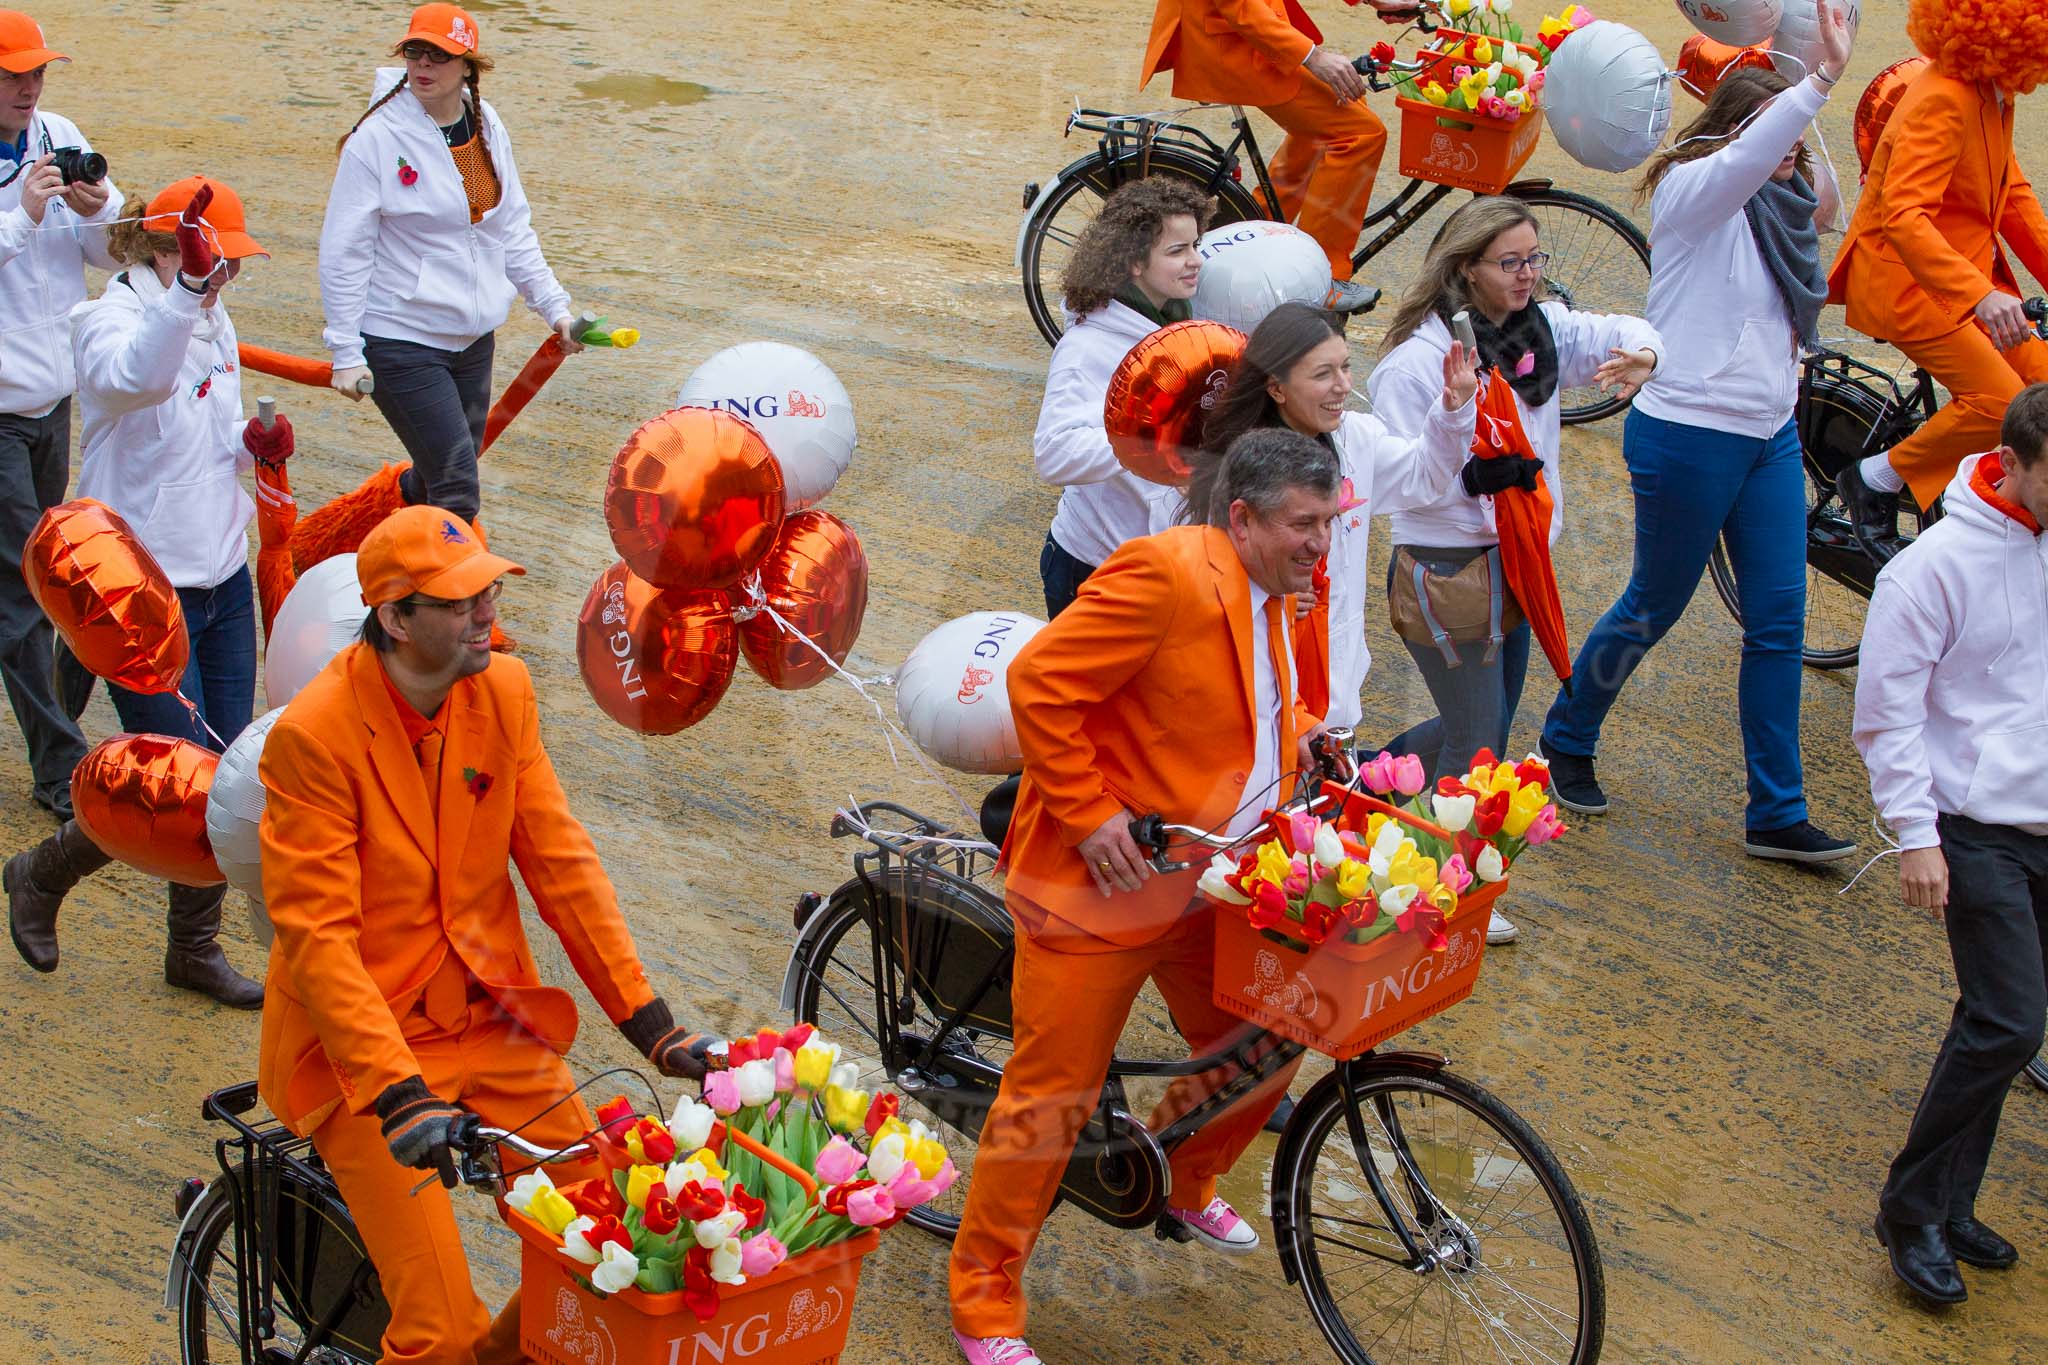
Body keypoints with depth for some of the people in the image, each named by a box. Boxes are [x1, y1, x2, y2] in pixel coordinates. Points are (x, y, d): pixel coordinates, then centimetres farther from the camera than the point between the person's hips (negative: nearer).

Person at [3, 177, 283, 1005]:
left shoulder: (213, 324, 7)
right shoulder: (110, 321, -18)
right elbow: (138, 377, -43)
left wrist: (252, 443, -2)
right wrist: (188, 289, -58)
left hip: (223, 579, 8)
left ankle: (195, 950, 27)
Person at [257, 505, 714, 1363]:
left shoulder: (503, 692, -2)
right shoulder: (312, 736, -19)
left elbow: (561, 862, 1)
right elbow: (317, 937, -20)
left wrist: (650, 1023, -4)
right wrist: (398, 1093, -29)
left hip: (489, 1021, 5)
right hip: (363, 1047, -5)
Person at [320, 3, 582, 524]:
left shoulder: (488, 128, 5)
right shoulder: (377, 137, -12)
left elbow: (514, 231, 14)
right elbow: (343, 253, -11)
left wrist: (555, 307, 9)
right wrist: (345, 353, -13)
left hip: (473, 339, 6)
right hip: (400, 341, -6)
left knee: (435, 482, 14)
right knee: (457, 495, -11)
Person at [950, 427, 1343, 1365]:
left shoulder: (1269, 598, 9)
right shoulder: (1167, 575, -21)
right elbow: (1039, 685, -23)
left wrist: (1301, 734, 9)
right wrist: (1088, 814, -22)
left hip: (1209, 890, 9)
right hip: (1098, 883, -9)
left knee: (1259, 1058, 16)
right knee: (1052, 1099, -2)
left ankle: (1181, 1187, 45)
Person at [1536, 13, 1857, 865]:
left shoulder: (1778, 211, 10)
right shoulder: (1693, 190, -13)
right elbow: (1745, 161, -36)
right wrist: (1825, 76, -45)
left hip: (1770, 437, 7)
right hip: (1686, 435, -7)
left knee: (1780, 620, 4)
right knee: (1655, 607, 8)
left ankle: (1776, 815, 10)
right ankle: (1565, 744, 32)